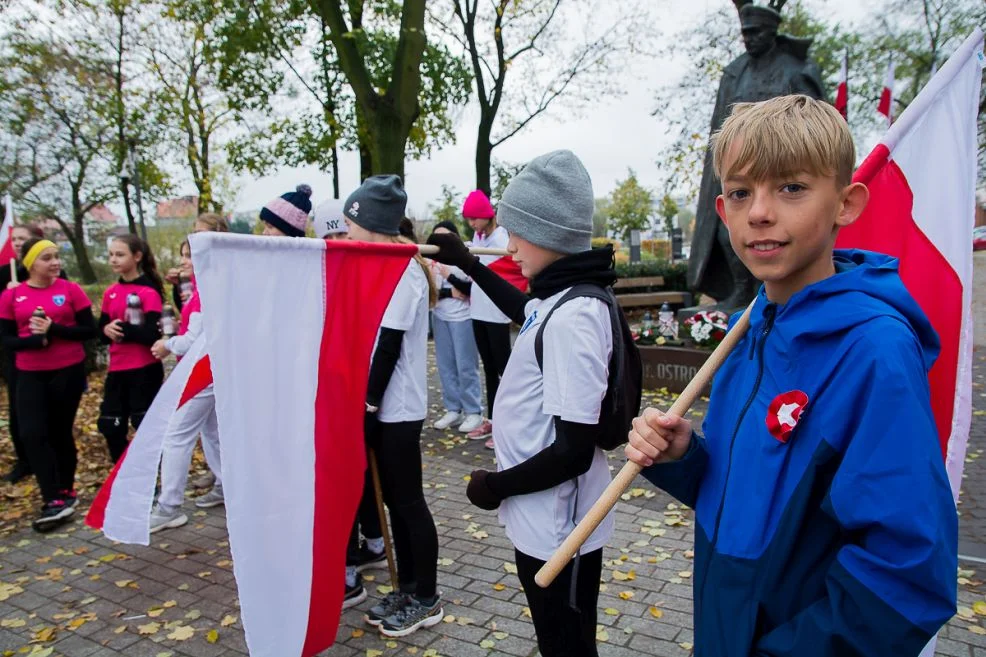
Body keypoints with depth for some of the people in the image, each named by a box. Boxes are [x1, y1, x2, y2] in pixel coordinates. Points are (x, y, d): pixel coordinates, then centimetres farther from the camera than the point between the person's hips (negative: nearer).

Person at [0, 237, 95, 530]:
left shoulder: (70, 290, -3)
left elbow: (89, 330, -4)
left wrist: (54, 328, -18)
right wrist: (37, 339, -18)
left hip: (68, 371, -1)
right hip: (30, 374, 2)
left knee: (60, 432, 8)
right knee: (33, 434, -9)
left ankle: (65, 492, 25)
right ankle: (55, 501, -4)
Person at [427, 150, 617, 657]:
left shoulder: (573, 317, -27)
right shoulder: (558, 297, 0)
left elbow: (573, 451, -27)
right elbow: (524, 312, 27)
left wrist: (497, 486, -14)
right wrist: (467, 263, 28)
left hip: (557, 532, -8)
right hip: (545, 523, 8)